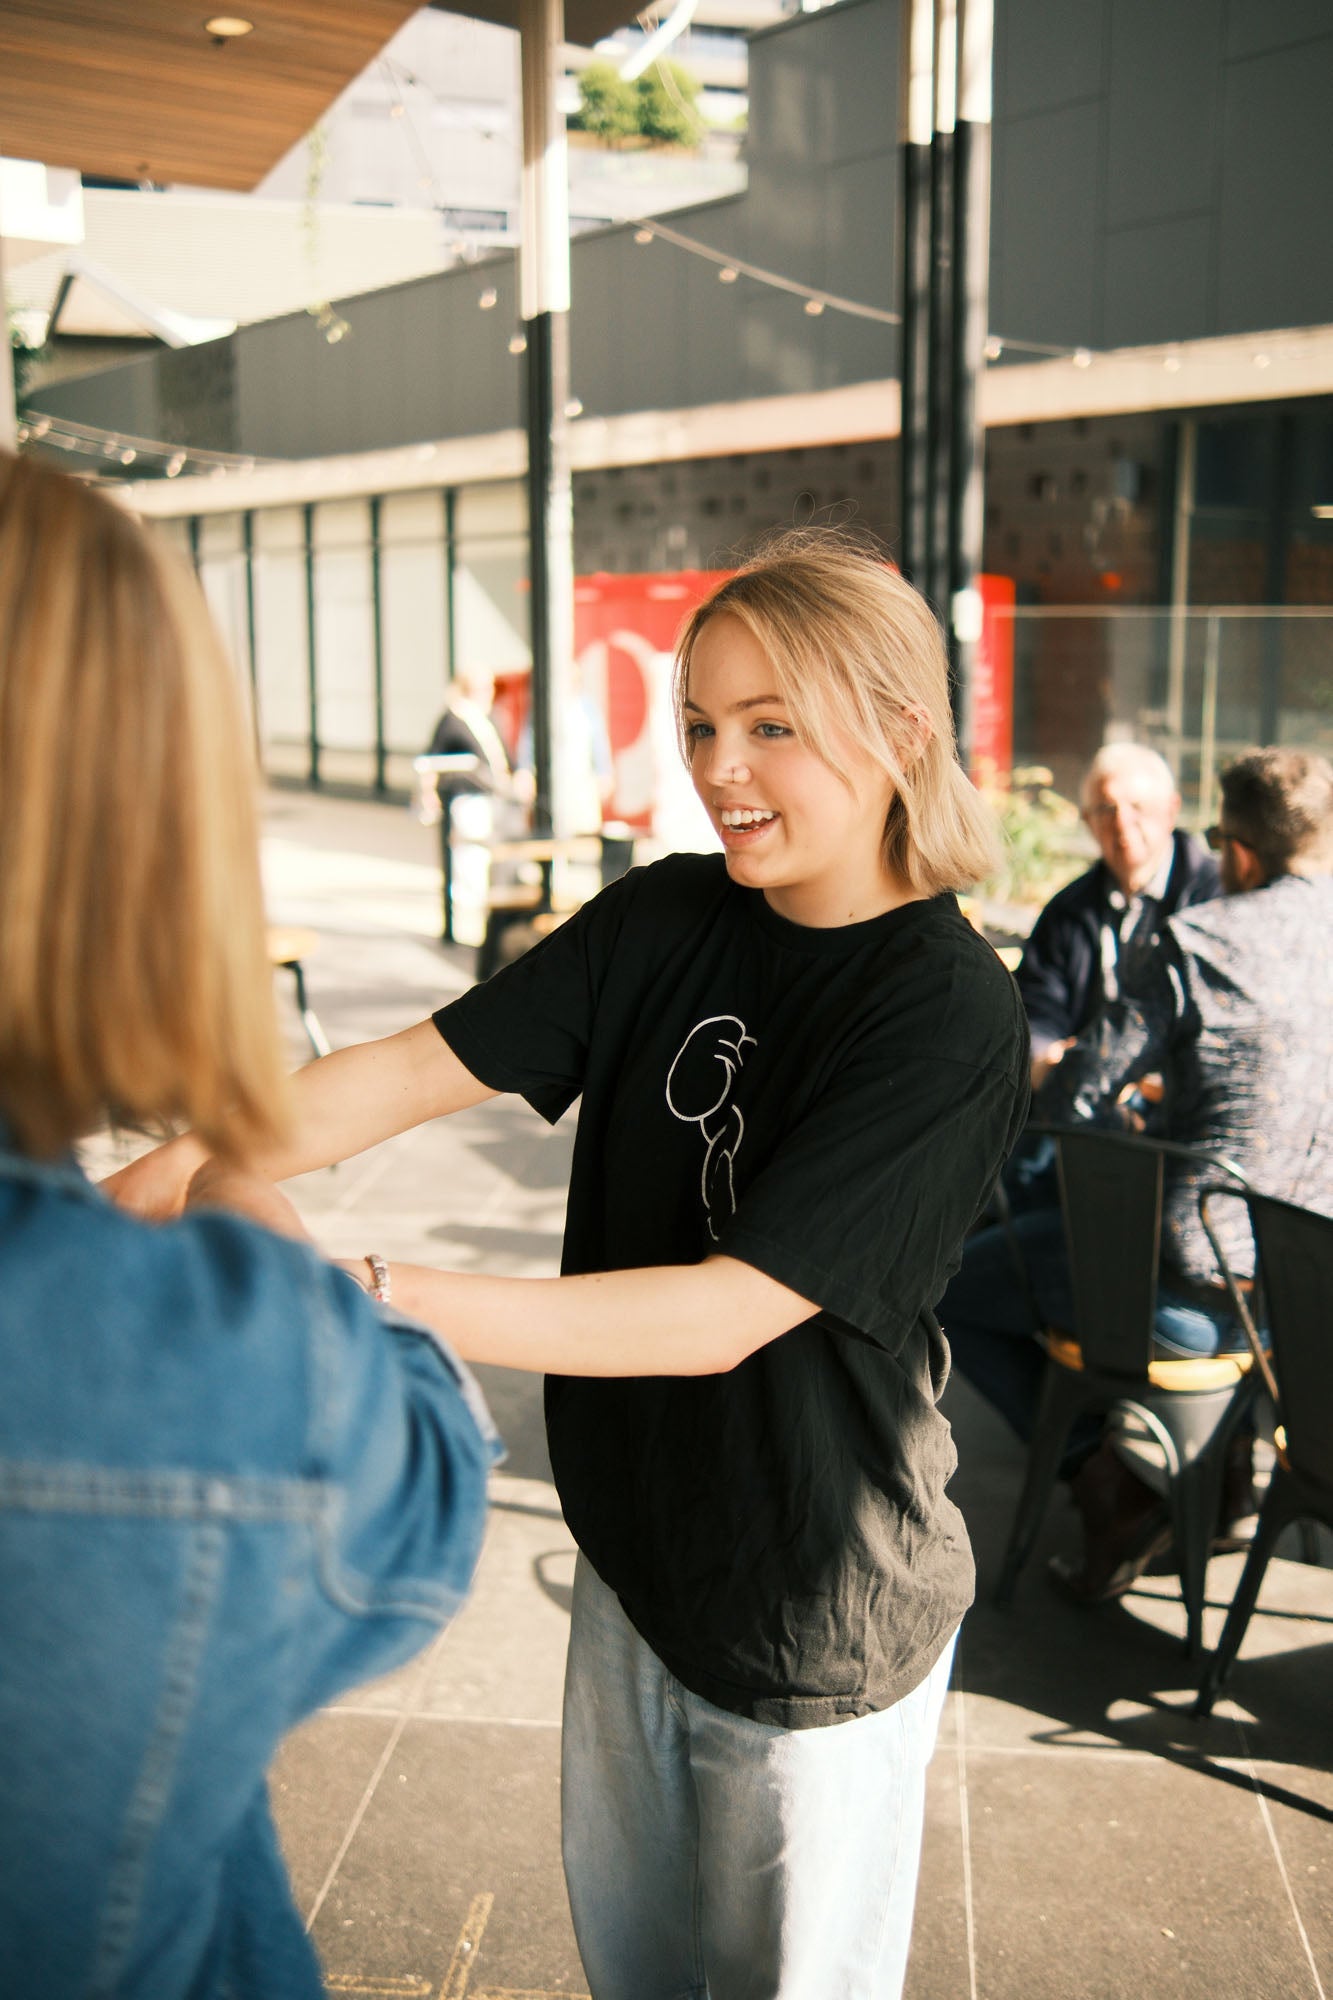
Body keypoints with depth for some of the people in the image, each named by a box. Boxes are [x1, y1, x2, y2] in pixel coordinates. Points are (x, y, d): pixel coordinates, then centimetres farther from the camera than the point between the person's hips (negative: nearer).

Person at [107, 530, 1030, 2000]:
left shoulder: (950, 1013, -23)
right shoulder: (666, 918, -5)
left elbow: (728, 1311, -29)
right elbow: (425, 1064, -11)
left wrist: (385, 1303, -36)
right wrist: (178, 1175, -26)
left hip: (820, 1619, -5)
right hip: (634, 1550, 6)